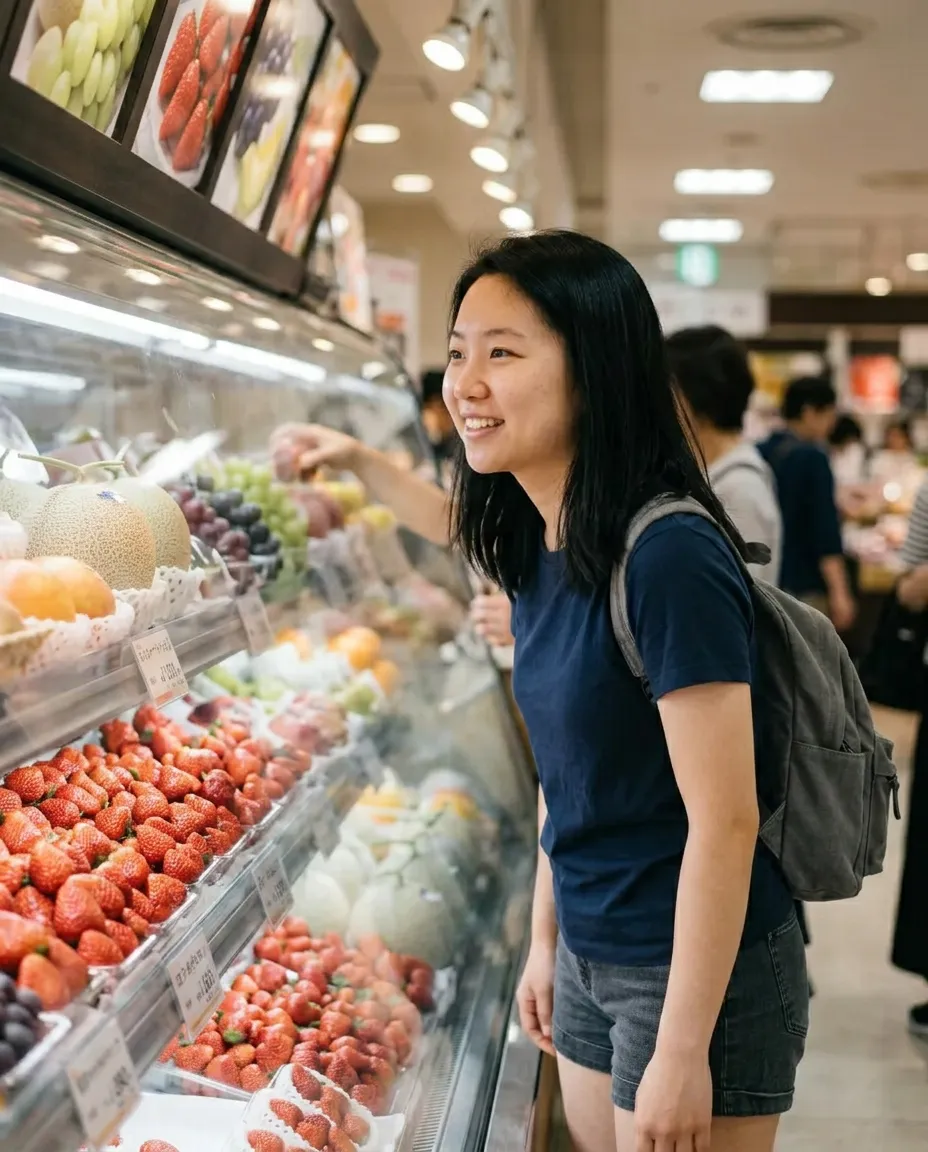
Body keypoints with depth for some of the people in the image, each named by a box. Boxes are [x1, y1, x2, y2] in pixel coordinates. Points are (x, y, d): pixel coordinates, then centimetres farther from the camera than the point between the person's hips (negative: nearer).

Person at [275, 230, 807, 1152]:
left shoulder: (670, 559, -25)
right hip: (591, 956, 8)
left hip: (705, 975, -8)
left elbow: (723, 822, -22)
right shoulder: (538, 543, 0)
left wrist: (683, 1051, -19)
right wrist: (546, 940, 17)